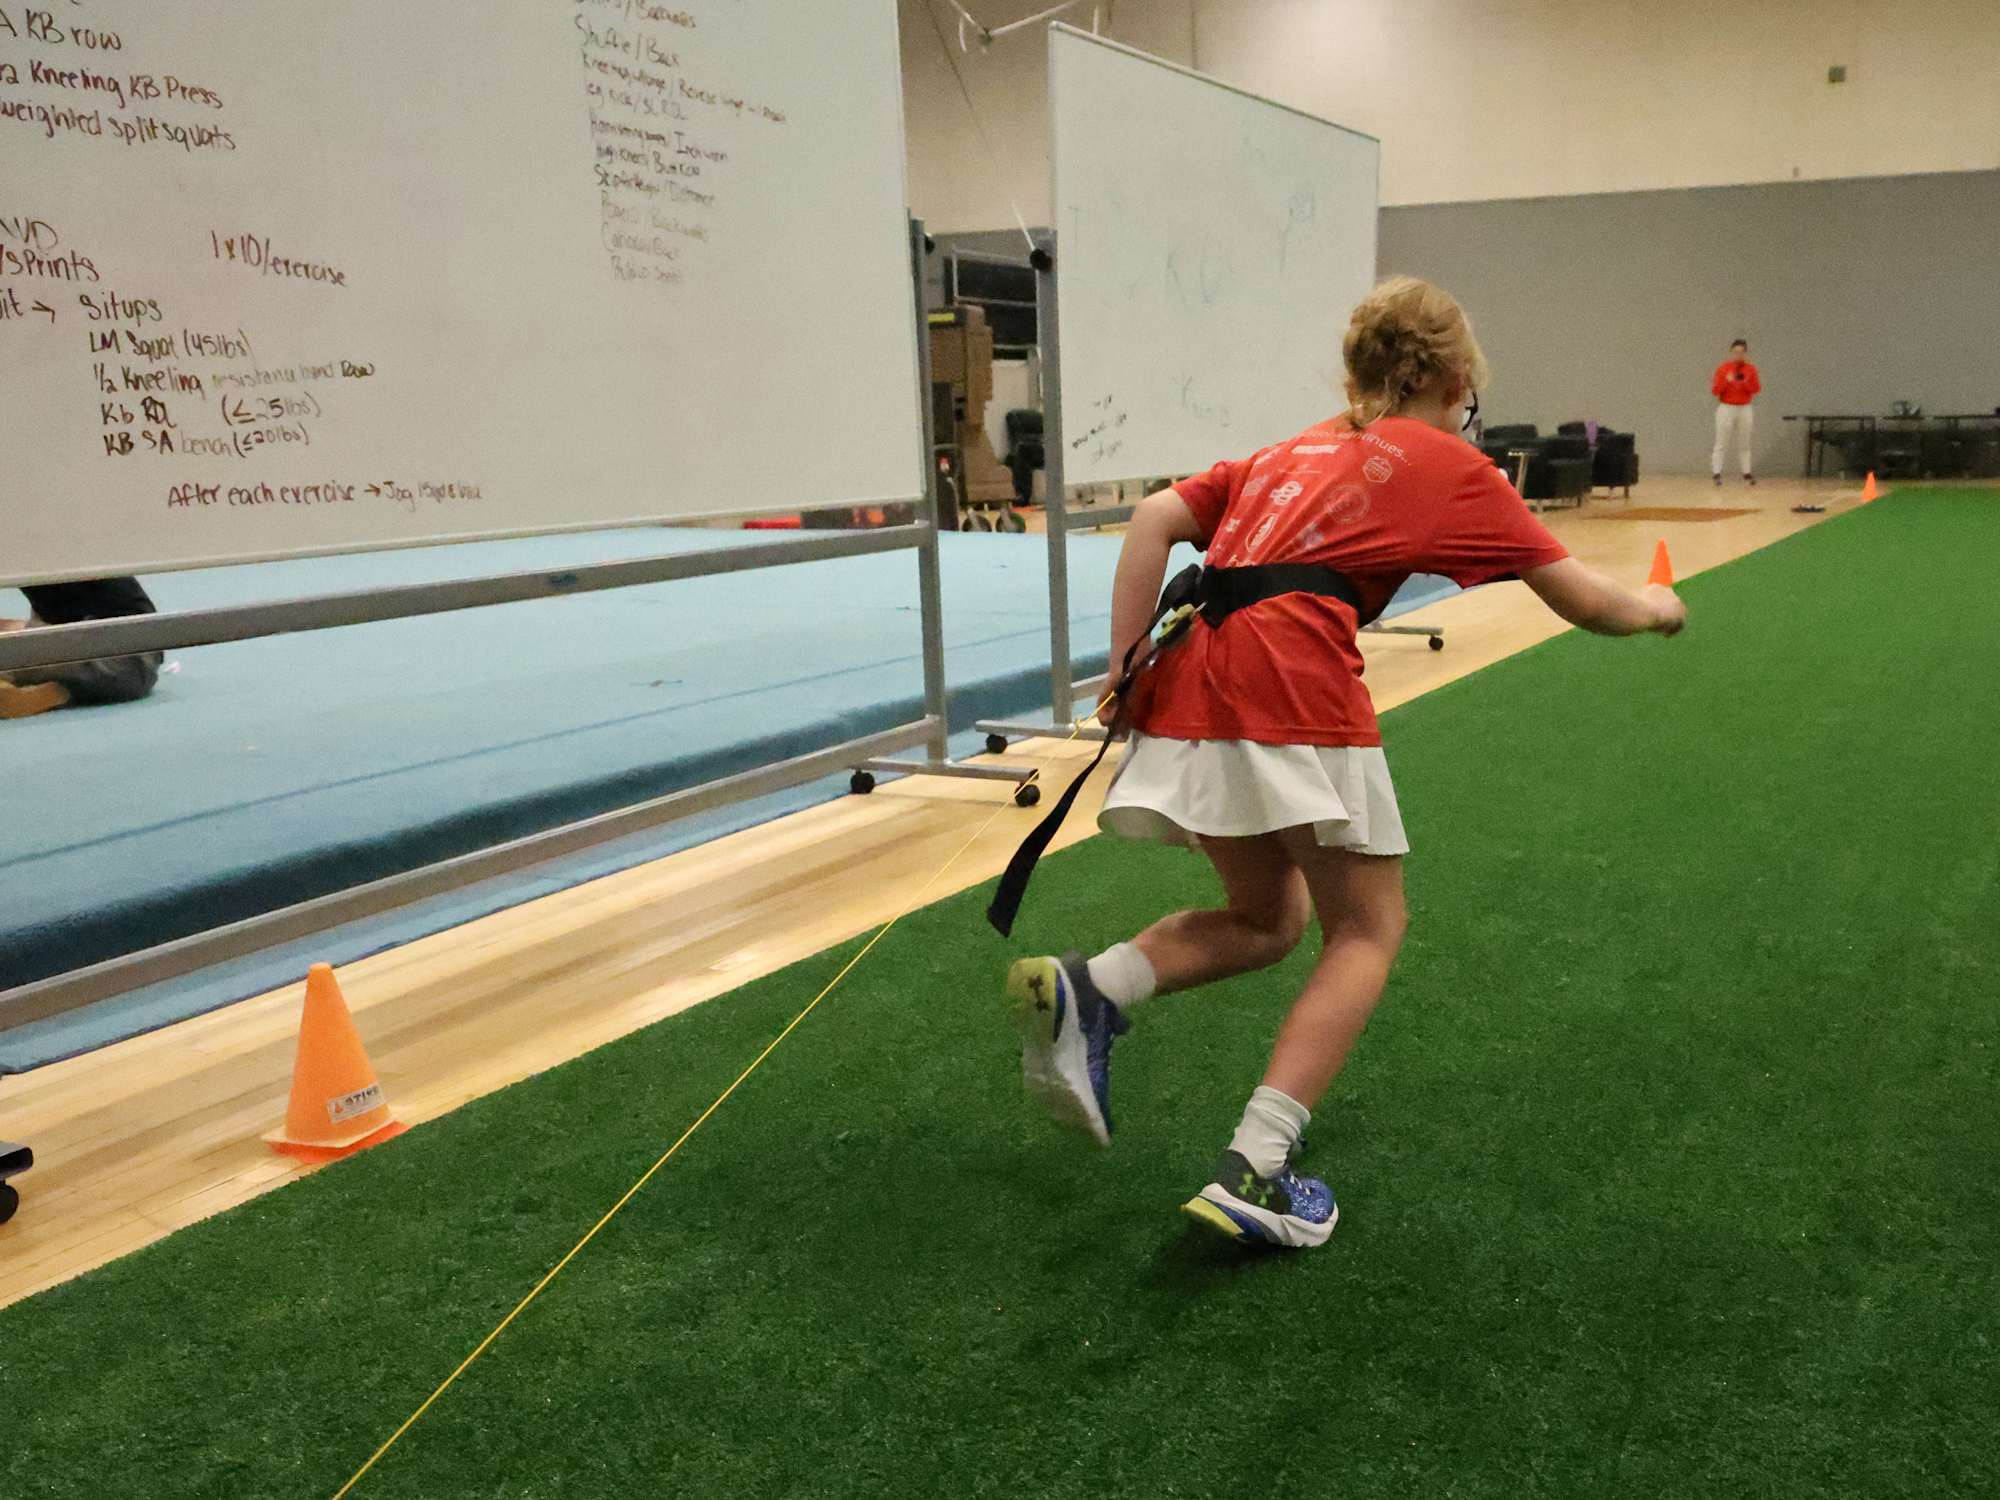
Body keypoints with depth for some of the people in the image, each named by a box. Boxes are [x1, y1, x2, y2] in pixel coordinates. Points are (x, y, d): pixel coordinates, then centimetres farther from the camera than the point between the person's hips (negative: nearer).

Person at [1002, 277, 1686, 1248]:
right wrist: (1653, 609, 41)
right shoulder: (1450, 466, 16)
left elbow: (1154, 520, 15)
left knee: (1267, 918, 22)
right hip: (1291, 677, -6)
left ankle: (1082, 993, -2)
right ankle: (1253, 1171, -2)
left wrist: (1126, 670, 11)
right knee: (1367, 930, 10)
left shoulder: (1291, 454, 29)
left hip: (1188, 683, 6)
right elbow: (1583, 601, 20)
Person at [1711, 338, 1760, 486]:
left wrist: (1744, 381, -18)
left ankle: (1747, 473, 13)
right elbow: (1715, 391, -5)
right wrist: (1727, 381, -20)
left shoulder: (1751, 369, 4)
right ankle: (1717, 473, -2)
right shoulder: (1722, 368, -2)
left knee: (1745, 442, 7)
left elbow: (1755, 389, -2)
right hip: (1726, 408, -2)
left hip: (1744, 409, 2)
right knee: (1722, 442, -4)